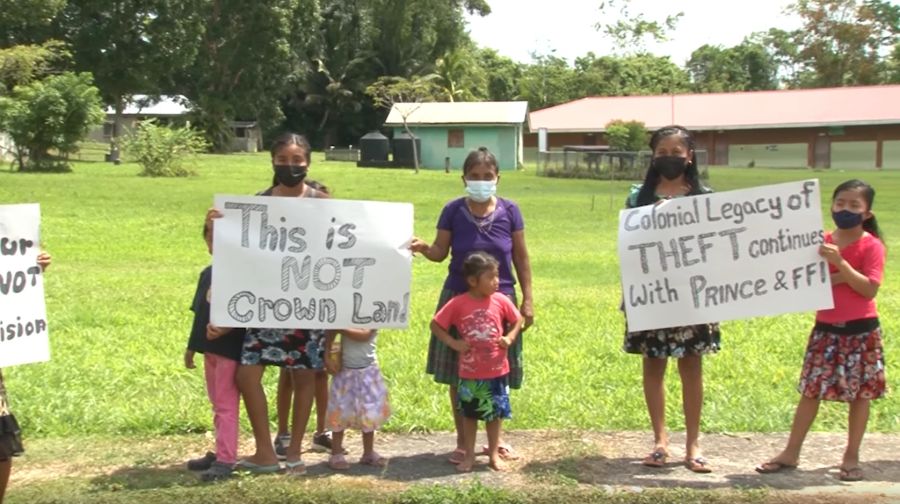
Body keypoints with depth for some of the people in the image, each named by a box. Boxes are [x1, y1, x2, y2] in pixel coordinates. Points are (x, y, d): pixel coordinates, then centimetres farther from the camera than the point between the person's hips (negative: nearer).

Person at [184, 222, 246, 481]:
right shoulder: (207, 273, 12)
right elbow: (199, 313, 17)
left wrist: (224, 329, -30)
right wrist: (191, 346, 18)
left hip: (231, 348, -8)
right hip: (209, 348, 8)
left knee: (226, 404, -5)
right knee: (216, 403, 16)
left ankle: (226, 459, -1)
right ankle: (221, 452, 27)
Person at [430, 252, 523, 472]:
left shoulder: (500, 301, -7)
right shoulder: (458, 304, -12)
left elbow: (517, 320, 8)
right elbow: (435, 324, -4)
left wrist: (510, 338, -7)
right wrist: (453, 342, -13)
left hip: (497, 370, 1)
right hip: (469, 373, -1)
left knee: (495, 413, 12)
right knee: (469, 413, 12)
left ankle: (494, 453, 26)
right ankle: (469, 455, 25)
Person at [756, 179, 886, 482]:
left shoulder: (872, 245, -6)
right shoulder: (823, 242, 5)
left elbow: (870, 289, -16)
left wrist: (840, 263, -24)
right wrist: (833, 277, -17)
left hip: (861, 331, -3)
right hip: (825, 329, 3)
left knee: (860, 393, 6)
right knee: (811, 390, 6)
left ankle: (851, 456, 19)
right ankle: (791, 453, 13)